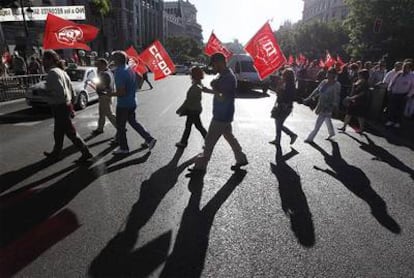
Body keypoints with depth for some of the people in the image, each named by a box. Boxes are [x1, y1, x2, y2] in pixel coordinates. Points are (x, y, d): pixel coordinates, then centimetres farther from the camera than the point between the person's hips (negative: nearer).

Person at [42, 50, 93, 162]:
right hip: (66, 105, 10)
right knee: (58, 132, 20)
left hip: (60, 108, -10)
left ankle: (85, 152, 4)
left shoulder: (52, 73, -16)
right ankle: (56, 153, 35)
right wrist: (69, 102, 19)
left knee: (70, 132, -2)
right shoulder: (61, 71, 13)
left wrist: (49, 93, -9)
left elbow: (60, 92, -26)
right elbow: (71, 89, 15)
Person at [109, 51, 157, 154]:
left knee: (120, 127, 7)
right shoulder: (130, 70, 6)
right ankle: (149, 139, 19)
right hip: (132, 102, 9)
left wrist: (111, 94, -10)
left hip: (123, 104, -8)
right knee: (133, 122, 23)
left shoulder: (119, 72, -20)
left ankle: (123, 148, 19)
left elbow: (121, 92, -24)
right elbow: (135, 86, 16)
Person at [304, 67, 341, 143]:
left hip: (328, 106, -7)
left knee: (318, 123, -4)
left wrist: (334, 107, -19)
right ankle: (332, 133, 46)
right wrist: (309, 98, 7)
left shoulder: (336, 85, -16)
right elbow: (317, 90, 10)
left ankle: (310, 138, 5)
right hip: (321, 105, 7)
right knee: (327, 119, 24)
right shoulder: (324, 82, 2)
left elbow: (336, 98, -16)